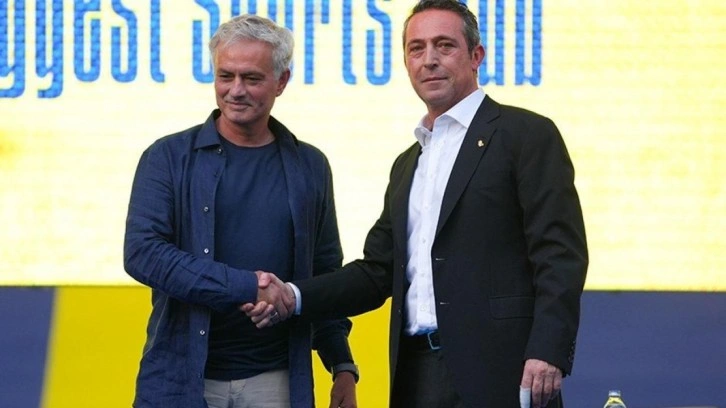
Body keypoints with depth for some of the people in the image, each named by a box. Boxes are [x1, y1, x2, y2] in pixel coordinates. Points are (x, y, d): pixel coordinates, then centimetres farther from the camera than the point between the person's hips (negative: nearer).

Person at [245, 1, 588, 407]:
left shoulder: (527, 135, 0)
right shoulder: (408, 164, 22)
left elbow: (560, 254, -8)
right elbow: (378, 270, 20)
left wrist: (548, 354, -19)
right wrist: (294, 297, 4)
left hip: (495, 371, -7)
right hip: (419, 372, 7)